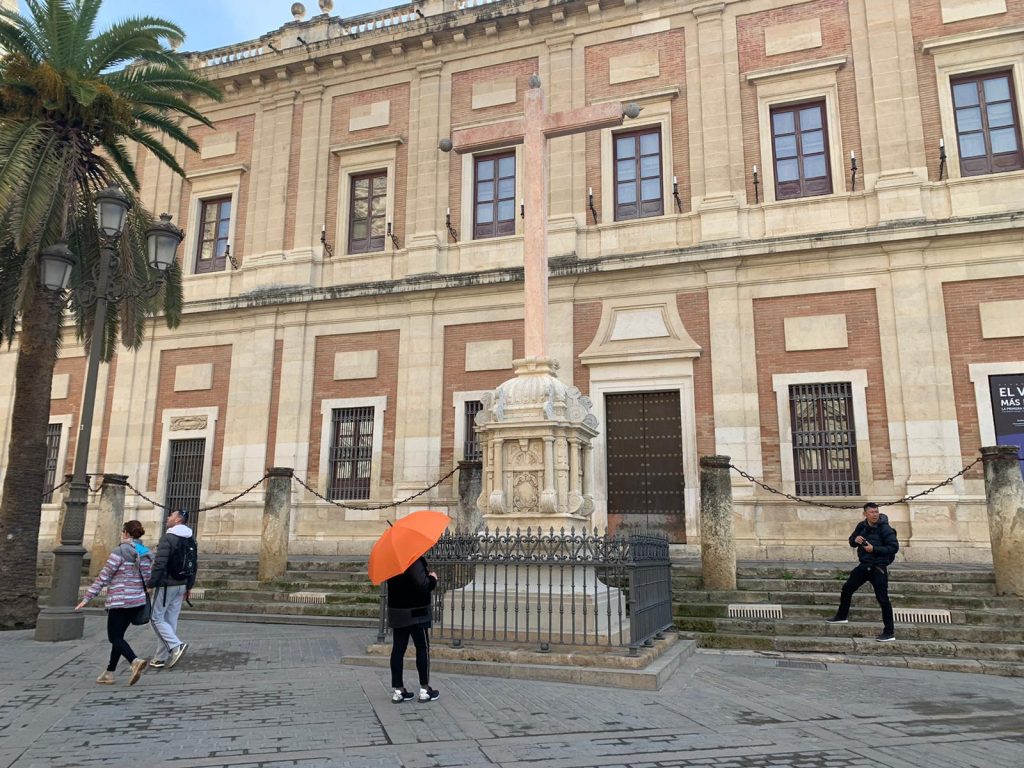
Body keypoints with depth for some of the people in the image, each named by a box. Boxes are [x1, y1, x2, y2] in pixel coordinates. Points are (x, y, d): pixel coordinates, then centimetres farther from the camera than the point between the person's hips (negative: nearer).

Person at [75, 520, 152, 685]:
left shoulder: (120, 552, -12)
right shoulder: (146, 554, 8)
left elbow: (103, 577, -11)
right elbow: (148, 579, 13)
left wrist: (87, 598, -5)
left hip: (120, 601, -7)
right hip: (138, 601, 7)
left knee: (115, 638, -1)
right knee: (118, 636, 17)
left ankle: (135, 661, -24)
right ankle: (109, 673, 22)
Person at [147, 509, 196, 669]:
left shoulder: (168, 537, -14)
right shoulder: (191, 540, 11)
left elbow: (160, 564, -21)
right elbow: (193, 566, 14)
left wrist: (150, 584, -16)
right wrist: (189, 586, 19)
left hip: (166, 585, -7)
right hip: (181, 586, 7)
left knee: (157, 618, 1)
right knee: (171, 620, 10)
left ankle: (176, 646, -14)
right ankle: (161, 657, 14)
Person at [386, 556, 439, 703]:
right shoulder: (414, 560, -21)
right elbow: (422, 585, -29)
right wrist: (433, 579, -8)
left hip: (396, 611, 7)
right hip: (416, 612, -7)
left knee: (398, 649, 8)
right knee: (423, 648, 5)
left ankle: (398, 690, 13)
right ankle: (424, 689, 10)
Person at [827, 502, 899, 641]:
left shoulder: (885, 528, -15)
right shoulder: (862, 526, 3)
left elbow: (894, 547, -19)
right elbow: (851, 542, 14)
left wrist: (874, 549, -24)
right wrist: (855, 539, -10)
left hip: (878, 568, -7)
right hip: (864, 565, 7)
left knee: (882, 599, -7)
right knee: (847, 588, 13)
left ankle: (889, 633, 2)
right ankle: (842, 616, 33)